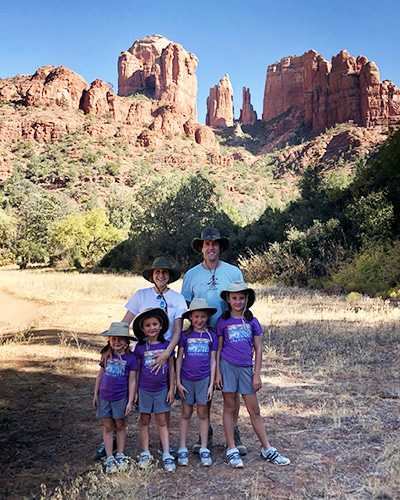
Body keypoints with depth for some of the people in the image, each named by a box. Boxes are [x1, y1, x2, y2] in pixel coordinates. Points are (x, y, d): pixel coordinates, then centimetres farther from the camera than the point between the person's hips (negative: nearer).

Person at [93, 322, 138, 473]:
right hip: (104, 397, 2)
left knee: (120, 426, 10)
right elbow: (100, 375, 11)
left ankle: (120, 455, 24)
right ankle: (109, 458, 16)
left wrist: (130, 401, -7)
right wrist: (96, 394, 12)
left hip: (120, 398, -2)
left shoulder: (130, 358, -8)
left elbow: (132, 381, -5)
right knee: (107, 427, 9)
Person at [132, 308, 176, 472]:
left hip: (161, 389, 0)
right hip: (144, 389, 0)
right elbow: (136, 370, 3)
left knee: (162, 421, 4)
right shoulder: (140, 347, -3)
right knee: (144, 420, 10)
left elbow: (171, 368, 3)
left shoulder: (166, 345, -2)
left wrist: (172, 389, 2)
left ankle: (167, 455, 9)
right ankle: (145, 453, 22)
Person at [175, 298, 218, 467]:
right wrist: (178, 382, -1)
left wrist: (211, 384, 0)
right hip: (186, 379, 0)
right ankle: (182, 449, 16)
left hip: (204, 379, 0)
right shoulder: (185, 335, 1)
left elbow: (213, 361, 3)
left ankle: (204, 450, 17)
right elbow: (179, 359, 3)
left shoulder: (211, 336, 2)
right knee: (186, 413, 7)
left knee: (203, 413, 7)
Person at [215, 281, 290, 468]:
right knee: (229, 407, 5)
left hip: (246, 367, 1)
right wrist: (217, 372, -2)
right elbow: (218, 348, 4)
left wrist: (257, 374, 1)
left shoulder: (252, 321, 5)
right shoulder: (223, 321, 2)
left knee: (254, 410, 7)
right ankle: (231, 450, 15)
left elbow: (258, 349, 6)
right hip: (227, 365, -1)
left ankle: (267, 450, 17)